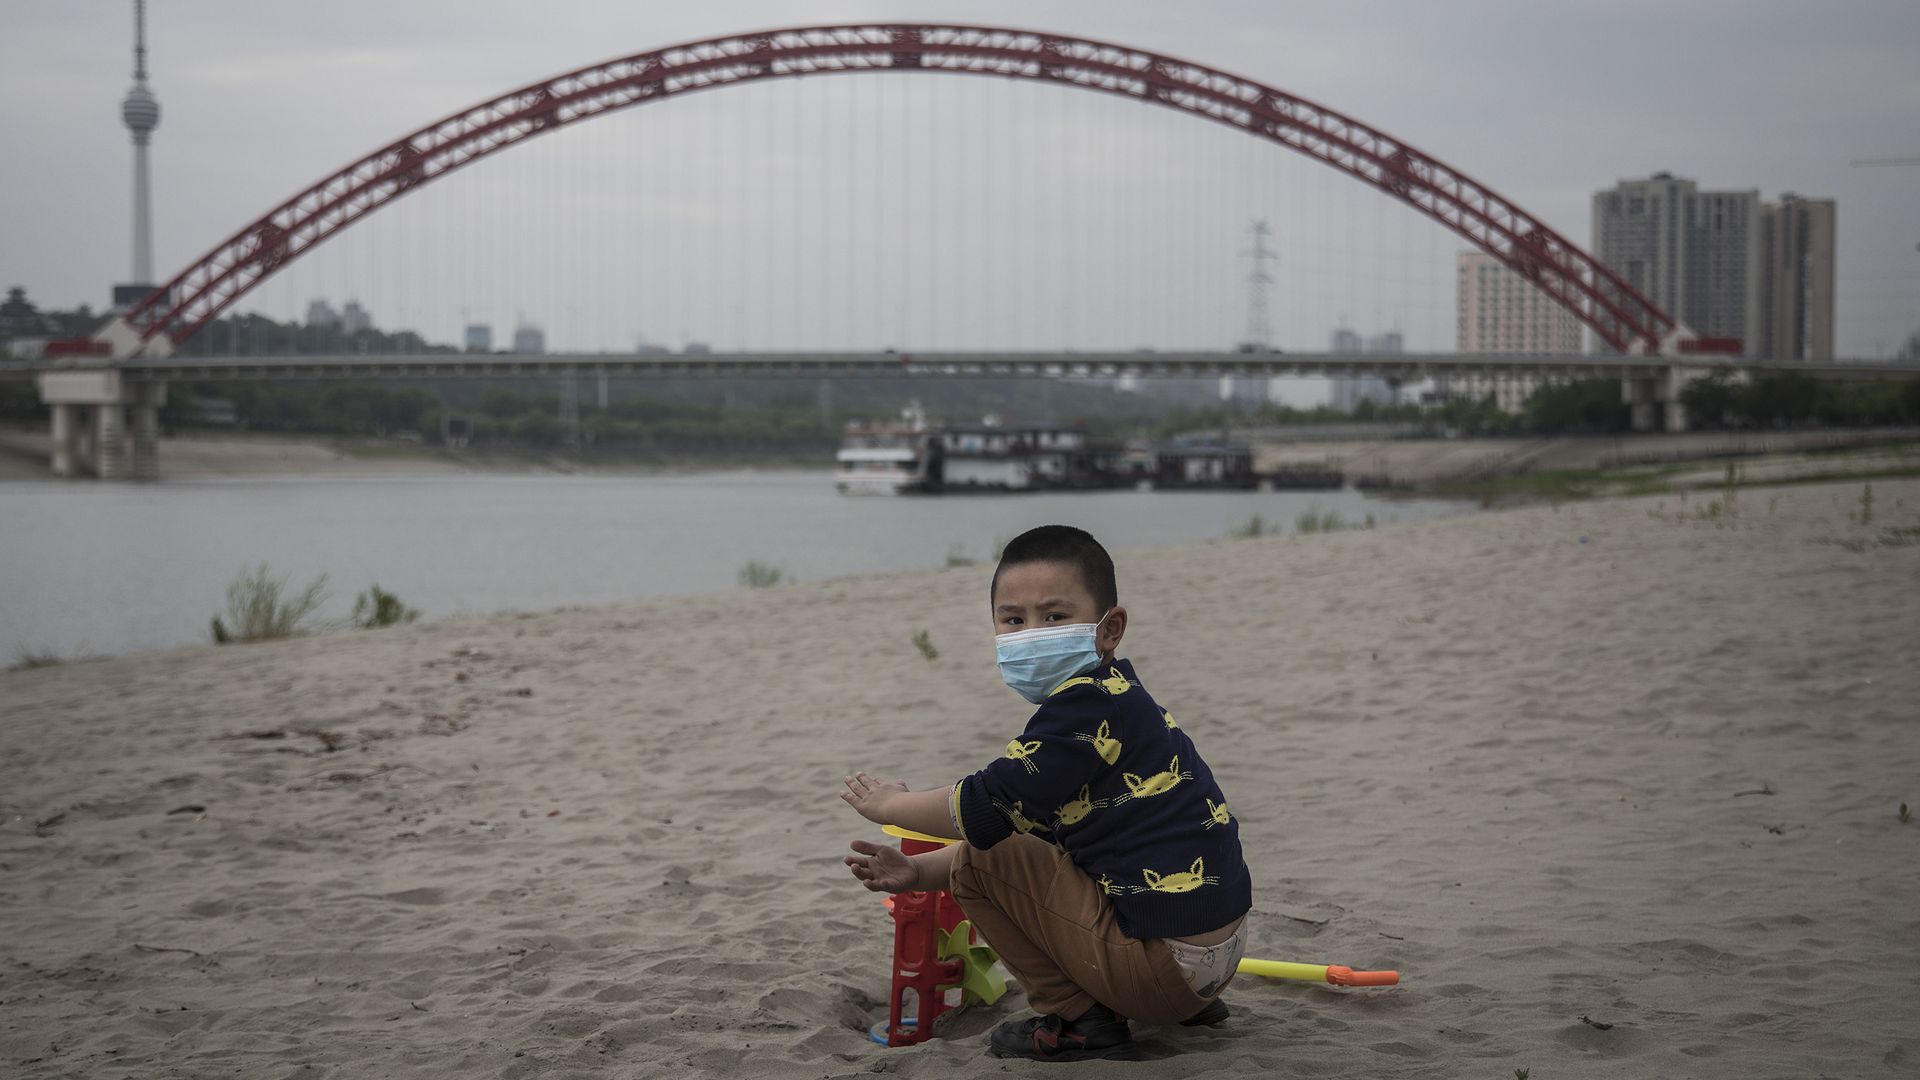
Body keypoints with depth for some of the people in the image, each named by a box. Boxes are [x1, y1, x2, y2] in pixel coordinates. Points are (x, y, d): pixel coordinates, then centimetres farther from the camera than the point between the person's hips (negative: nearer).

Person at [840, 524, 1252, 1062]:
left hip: (1166, 957, -10)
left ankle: (1078, 1019, -1)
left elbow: (988, 808, -15)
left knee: (978, 861, -4)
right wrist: (919, 871, 16)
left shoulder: (1087, 704, -15)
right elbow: (1020, 827, 21)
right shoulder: (1116, 700, 16)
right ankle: (1187, 1006, 21)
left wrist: (889, 804, 3)